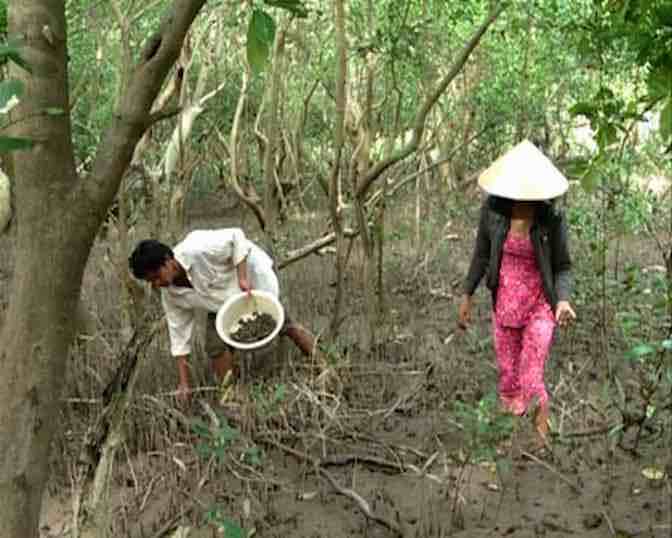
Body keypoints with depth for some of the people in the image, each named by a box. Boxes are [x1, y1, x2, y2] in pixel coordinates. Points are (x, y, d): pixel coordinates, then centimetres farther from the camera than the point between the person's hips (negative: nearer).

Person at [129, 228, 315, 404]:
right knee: (216, 346, -10)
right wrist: (184, 384, -8)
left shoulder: (196, 249, -37)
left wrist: (242, 278, -33)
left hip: (253, 275, -5)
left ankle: (294, 331, 26)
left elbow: (236, 237, -26)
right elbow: (179, 333, -8)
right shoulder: (170, 294, -15)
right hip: (224, 301, 5)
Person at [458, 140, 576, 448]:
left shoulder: (552, 217, -17)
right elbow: (482, 252, 3)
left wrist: (563, 300, -25)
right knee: (507, 380, 12)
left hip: (540, 307, -3)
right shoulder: (493, 206, -11)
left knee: (530, 384, -3)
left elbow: (563, 267, -6)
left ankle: (542, 443, 24)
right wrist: (467, 296, 7)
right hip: (505, 305, 3)